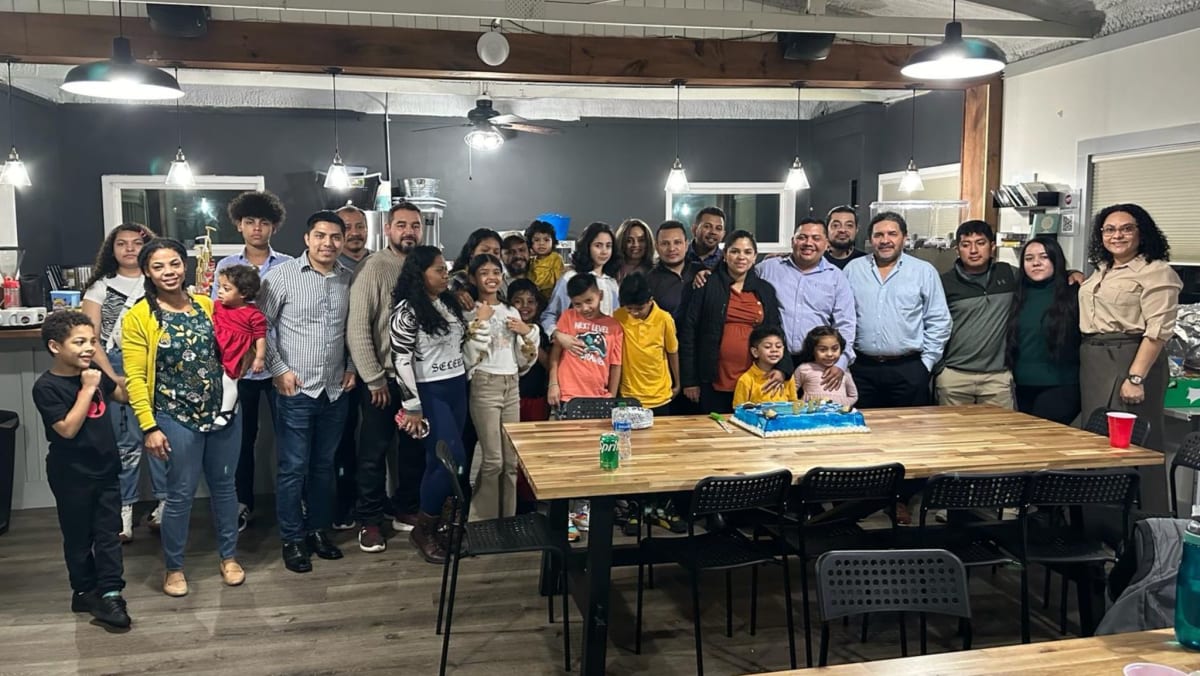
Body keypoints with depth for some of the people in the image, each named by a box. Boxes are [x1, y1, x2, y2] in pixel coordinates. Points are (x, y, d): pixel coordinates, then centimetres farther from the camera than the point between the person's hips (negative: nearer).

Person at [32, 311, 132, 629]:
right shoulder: (46, 387, -17)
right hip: (72, 476, -6)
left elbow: (123, 395, 22)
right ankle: (84, 591, 24)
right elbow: (68, 429, -25)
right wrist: (87, 389, -23)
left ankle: (110, 593, 9)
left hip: (105, 470, 6)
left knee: (108, 533, 5)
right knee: (78, 537, 10)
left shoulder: (94, 374, 3)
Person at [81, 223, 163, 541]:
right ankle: (123, 509, 8)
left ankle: (165, 502, 8)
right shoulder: (100, 287, 10)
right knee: (124, 440, 0)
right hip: (114, 369, 0)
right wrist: (113, 377, -6)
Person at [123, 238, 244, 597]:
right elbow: (135, 378, -10)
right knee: (181, 493, 4)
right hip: (177, 418, -4)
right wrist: (149, 426, -14)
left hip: (223, 409, 4)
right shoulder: (138, 317, -9)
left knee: (224, 484, 14)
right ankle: (173, 567, 24)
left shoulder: (206, 304, 4)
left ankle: (229, 556, 30)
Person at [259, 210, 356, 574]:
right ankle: (292, 539, 17)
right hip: (296, 390, -4)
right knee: (293, 468, 4)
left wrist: (351, 366, 8)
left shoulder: (349, 279, 3)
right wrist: (279, 370, -8)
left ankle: (319, 530, 29)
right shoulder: (281, 276, -8)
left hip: (335, 391, 4)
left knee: (324, 465, 15)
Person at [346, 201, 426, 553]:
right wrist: (374, 379, -14)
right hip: (382, 378, -5)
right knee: (374, 451, 6)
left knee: (415, 447, 15)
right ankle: (369, 520, 20)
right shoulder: (373, 268, -12)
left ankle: (406, 510, 31)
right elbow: (357, 328, -14)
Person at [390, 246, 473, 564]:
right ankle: (423, 530, 4)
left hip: (457, 389, 7)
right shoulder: (407, 311, -14)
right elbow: (401, 361, -16)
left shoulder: (449, 302, 10)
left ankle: (435, 522, 21)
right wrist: (412, 407, -17)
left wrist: (465, 380, 17)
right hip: (430, 393, -7)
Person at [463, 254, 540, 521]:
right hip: (485, 386, -6)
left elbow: (523, 361, 13)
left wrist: (528, 332, -2)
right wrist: (480, 321, -16)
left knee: (511, 461, 8)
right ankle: (482, 522, 5)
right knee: (493, 461, -7)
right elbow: (471, 357, -14)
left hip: (512, 386, 6)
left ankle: (508, 519, 18)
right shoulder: (470, 312, -3)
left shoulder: (511, 312, 12)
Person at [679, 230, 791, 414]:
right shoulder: (707, 286, 0)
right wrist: (689, 380, -4)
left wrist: (782, 369, -3)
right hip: (714, 383, -3)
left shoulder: (765, 290, 12)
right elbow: (689, 332, -1)